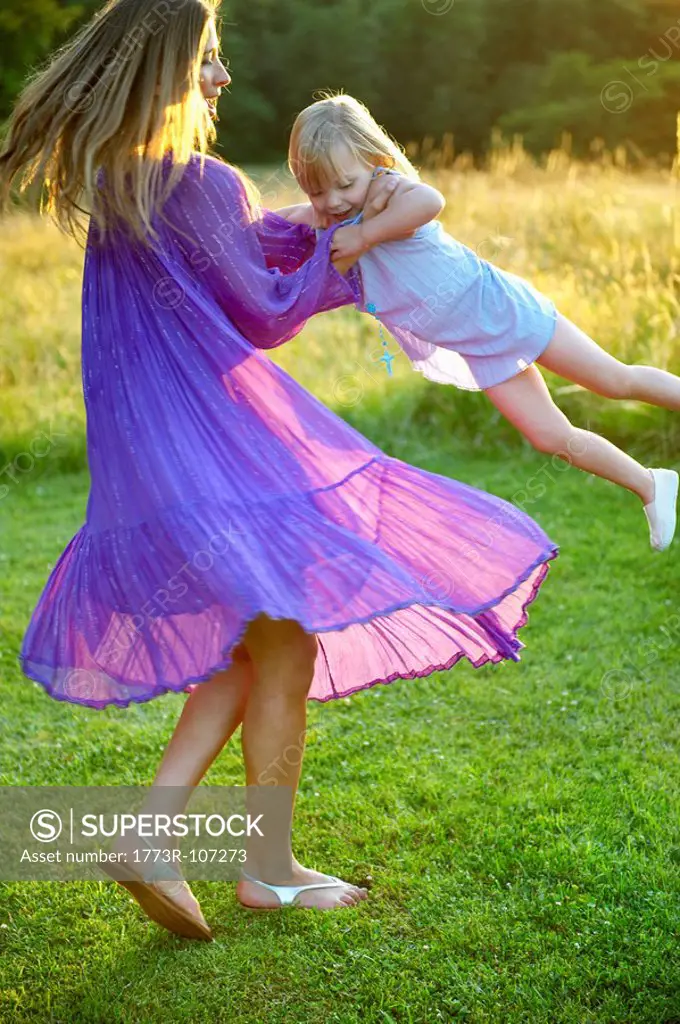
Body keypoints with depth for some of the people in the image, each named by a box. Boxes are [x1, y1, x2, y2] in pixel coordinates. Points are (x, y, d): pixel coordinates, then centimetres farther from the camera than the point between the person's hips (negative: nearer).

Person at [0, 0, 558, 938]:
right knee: (286, 647, 3)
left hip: (148, 444, 9)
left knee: (251, 645, 18)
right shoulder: (202, 185, -16)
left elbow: (254, 238, 20)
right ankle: (270, 869, 16)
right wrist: (352, 240, 6)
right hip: (220, 441, -9)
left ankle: (153, 825, 12)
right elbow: (266, 311, -7)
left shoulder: (108, 179, 11)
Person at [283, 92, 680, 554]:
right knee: (554, 439, 8)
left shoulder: (389, 193, -28)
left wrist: (365, 235, -41)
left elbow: (429, 199, -51)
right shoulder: (323, 218, -5)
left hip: (501, 307, -6)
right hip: (479, 351, 7)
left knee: (616, 381, 5)